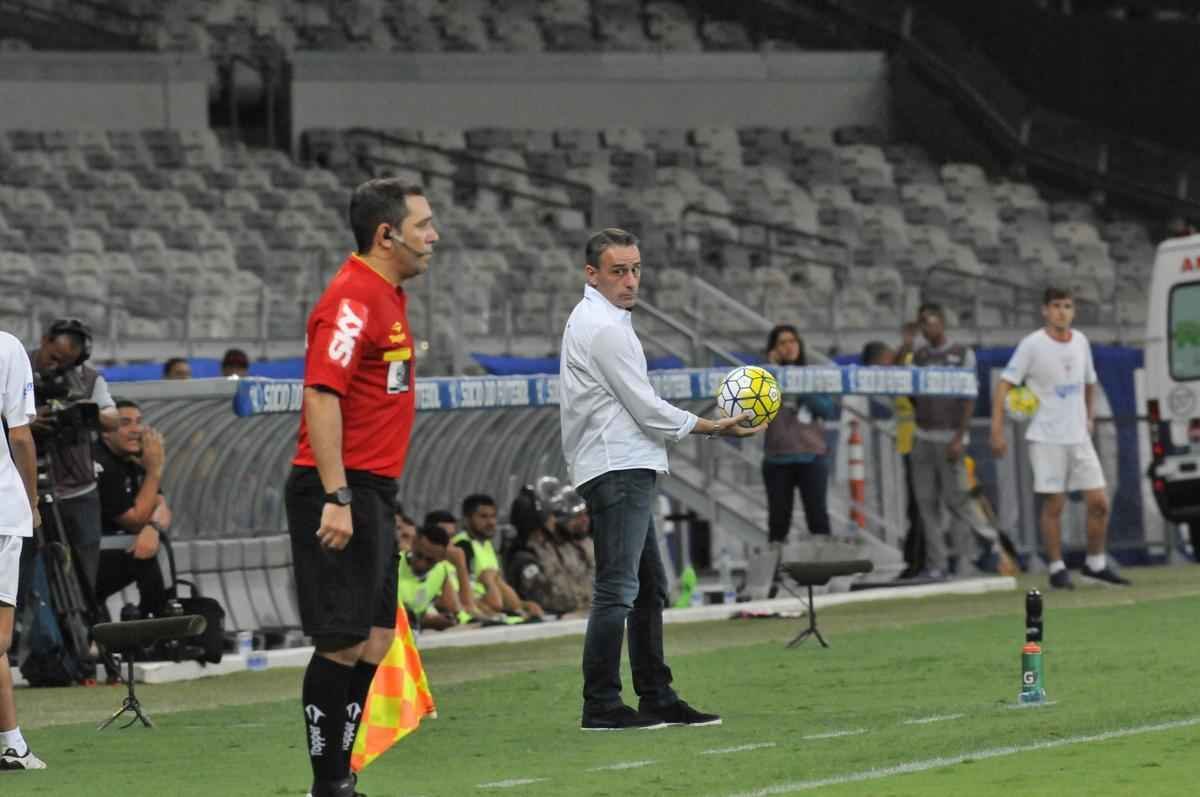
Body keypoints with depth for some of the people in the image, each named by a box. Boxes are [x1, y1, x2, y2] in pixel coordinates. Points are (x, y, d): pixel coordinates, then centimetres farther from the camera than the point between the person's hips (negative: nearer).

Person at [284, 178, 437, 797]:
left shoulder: (386, 294, 15)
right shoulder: (352, 299, -15)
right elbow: (321, 397, -22)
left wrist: (368, 494, 21)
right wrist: (336, 498, -26)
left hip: (370, 492, 10)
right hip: (341, 494, -10)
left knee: (375, 637, 10)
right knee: (344, 641, -7)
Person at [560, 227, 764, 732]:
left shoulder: (592, 320, 19)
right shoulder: (605, 328, -13)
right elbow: (646, 408, -14)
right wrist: (713, 428, -4)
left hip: (625, 471, 11)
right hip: (617, 469, -11)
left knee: (649, 587, 14)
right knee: (617, 589, -13)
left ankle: (657, 698, 18)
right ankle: (601, 705, -15)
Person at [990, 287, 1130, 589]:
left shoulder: (1081, 342, 8)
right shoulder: (1032, 345, -8)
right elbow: (1004, 385, -9)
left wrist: (1090, 416, 14)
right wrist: (997, 430, -16)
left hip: (1079, 436, 5)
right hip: (1046, 437, -5)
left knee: (1099, 503, 1)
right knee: (1054, 505, -3)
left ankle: (1096, 565, 16)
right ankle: (1057, 570, 8)